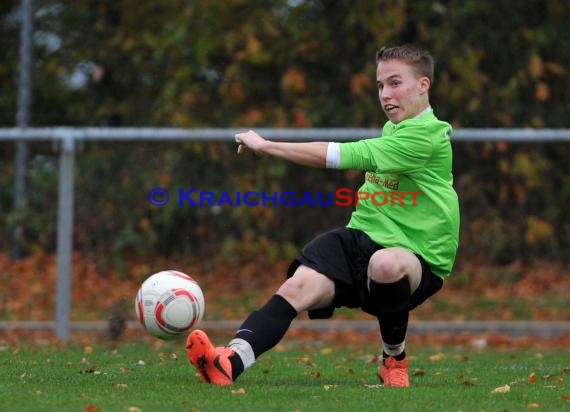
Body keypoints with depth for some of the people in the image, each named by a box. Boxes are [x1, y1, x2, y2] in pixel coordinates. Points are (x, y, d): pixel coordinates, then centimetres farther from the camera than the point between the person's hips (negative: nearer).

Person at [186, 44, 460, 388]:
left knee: (386, 265, -43)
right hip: (362, 237, 7)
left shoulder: (427, 135, -14)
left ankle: (395, 359, -12)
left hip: (419, 260, -7)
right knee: (299, 285, -23)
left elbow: (346, 155, -21)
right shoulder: (393, 128, 17)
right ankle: (230, 362, -46)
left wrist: (266, 146, -17)